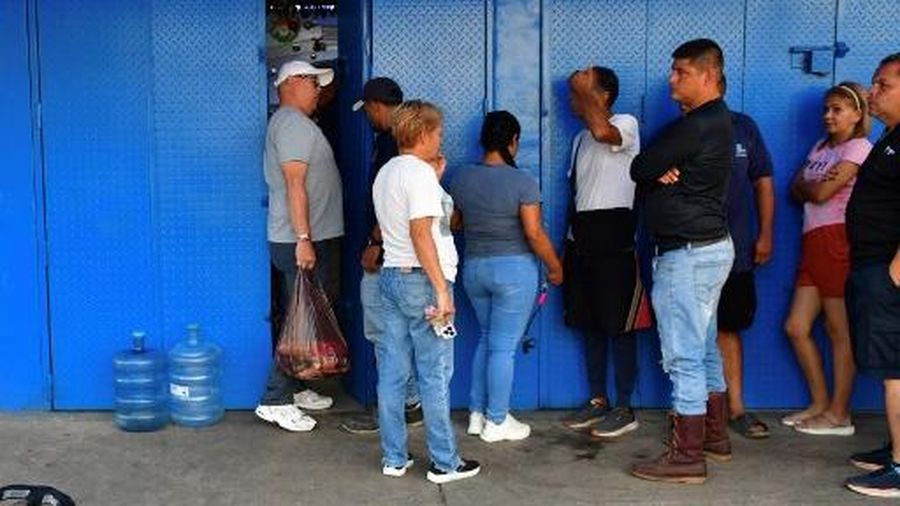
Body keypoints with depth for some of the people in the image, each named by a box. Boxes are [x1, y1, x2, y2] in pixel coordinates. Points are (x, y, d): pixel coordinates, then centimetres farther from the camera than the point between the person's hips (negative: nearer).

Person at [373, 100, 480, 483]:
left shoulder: (386, 172, 15)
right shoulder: (420, 172, -13)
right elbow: (421, 233, -20)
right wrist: (442, 289, -21)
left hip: (391, 276, 9)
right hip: (421, 279, -9)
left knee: (392, 373, 9)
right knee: (435, 376, -1)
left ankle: (394, 458, 15)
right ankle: (445, 463, 6)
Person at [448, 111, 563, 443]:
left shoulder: (461, 179, 1)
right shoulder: (522, 182, -13)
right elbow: (535, 234, -14)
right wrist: (555, 267, -1)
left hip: (473, 268, 6)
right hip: (513, 269, -5)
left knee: (487, 339, 20)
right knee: (504, 347, 2)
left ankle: (477, 414, 23)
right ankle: (496, 423, 10)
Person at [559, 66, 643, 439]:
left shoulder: (626, 124, -6)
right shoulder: (581, 137, 19)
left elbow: (602, 131, -29)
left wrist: (584, 91, -16)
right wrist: (570, 240, 10)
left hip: (614, 237, -8)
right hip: (585, 240, 8)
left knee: (618, 325, -4)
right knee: (591, 324, 11)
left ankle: (624, 409, 4)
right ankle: (598, 401, 21)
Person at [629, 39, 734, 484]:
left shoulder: (697, 126, -19)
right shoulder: (714, 120, 15)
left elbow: (639, 170, -14)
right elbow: (648, 169, 10)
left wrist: (657, 172, 5)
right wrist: (662, 173, -11)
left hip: (688, 253, -11)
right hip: (709, 247, 11)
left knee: (684, 357, -6)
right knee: (704, 350, 18)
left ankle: (687, 456, 0)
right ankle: (715, 436, 30)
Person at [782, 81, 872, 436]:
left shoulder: (859, 148, -4)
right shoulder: (820, 147, 21)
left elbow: (822, 193, -14)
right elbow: (795, 189, 11)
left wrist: (809, 185, 6)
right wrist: (815, 185, -8)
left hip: (839, 241, -8)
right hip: (814, 243, 8)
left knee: (840, 332, -3)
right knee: (796, 328, 7)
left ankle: (839, 414, 5)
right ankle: (820, 404, 18)